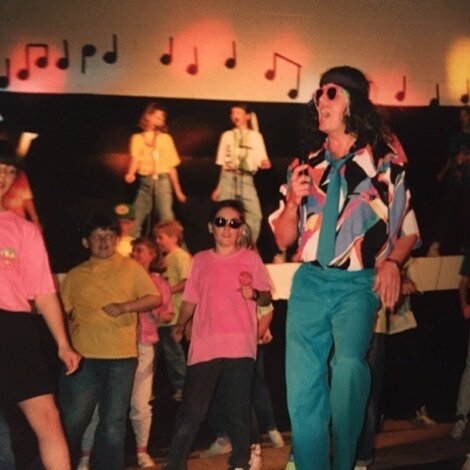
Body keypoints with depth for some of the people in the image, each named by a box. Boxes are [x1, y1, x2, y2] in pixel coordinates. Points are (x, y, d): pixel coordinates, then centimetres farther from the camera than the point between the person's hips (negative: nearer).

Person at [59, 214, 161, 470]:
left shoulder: (131, 268, 9)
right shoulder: (75, 275, 12)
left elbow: (155, 298, 4)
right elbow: (61, 309, 15)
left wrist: (124, 307, -11)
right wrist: (66, 326, -6)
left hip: (122, 357, 0)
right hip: (84, 357, 1)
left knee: (113, 424, 5)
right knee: (72, 421, -1)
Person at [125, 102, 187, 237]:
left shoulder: (166, 138, 10)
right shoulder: (137, 138, 9)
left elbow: (171, 166, 10)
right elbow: (135, 158, -6)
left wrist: (178, 191, 9)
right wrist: (130, 173, -27)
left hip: (162, 181, -1)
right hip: (145, 181, 1)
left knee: (166, 217, -10)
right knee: (135, 219, 1)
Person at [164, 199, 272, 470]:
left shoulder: (251, 259, 7)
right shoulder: (200, 260, 12)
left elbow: (267, 297, 6)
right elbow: (191, 299, 16)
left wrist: (254, 294, -12)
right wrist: (180, 326, 11)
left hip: (240, 347, -1)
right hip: (204, 346, 1)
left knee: (239, 412, 5)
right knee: (190, 412, -1)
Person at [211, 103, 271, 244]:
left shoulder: (255, 136, 9)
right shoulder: (227, 135, 14)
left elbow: (262, 162, 3)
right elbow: (222, 164, 13)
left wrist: (264, 163, -22)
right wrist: (218, 187, 9)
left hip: (246, 179, -1)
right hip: (228, 179, 1)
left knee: (255, 215, -13)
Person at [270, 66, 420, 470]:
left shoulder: (385, 165, 2)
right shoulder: (306, 167, 11)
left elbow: (409, 230, 8)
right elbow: (283, 239, 13)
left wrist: (392, 262, -11)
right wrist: (294, 200, -5)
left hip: (358, 284, -3)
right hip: (310, 283, 4)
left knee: (349, 362, -27)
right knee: (303, 388, -1)